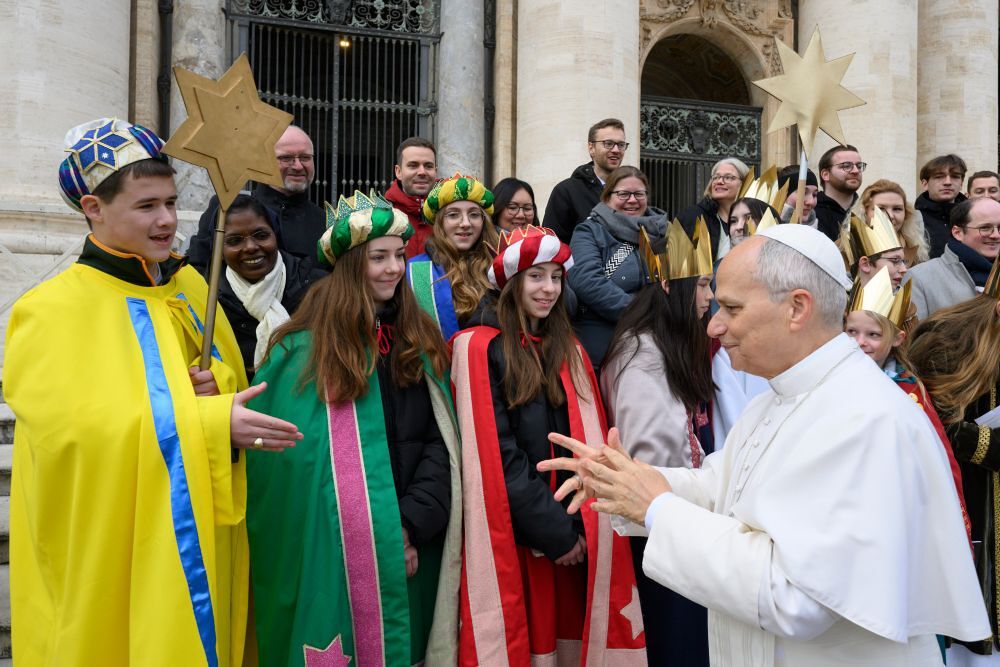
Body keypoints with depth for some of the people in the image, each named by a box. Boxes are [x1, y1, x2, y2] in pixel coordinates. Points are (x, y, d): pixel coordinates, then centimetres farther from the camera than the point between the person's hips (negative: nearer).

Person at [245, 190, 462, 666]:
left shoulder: (419, 339, 5)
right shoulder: (305, 348, -4)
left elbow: (441, 441, 0)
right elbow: (292, 457, -6)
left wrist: (413, 524, -12)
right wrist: (370, 535, -10)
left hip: (410, 548, 3)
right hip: (334, 552, -3)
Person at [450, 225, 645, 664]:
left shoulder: (569, 352, 10)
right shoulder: (481, 350, -8)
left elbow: (589, 444, 8)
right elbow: (499, 456, -13)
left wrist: (583, 527, -2)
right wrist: (554, 531, -13)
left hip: (574, 534, 5)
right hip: (513, 535, -5)